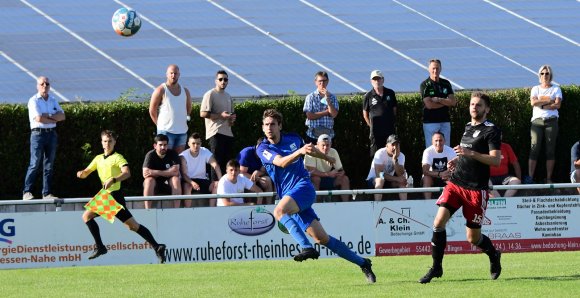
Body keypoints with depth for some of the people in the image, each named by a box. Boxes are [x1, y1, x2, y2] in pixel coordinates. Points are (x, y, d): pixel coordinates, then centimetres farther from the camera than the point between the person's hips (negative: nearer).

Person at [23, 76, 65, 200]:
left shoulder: (53, 100, 15)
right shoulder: (34, 101, -3)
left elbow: (62, 116, 5)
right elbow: (39, 118, -16)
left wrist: (48, 115, -9)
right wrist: (54, 119, -4)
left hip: (51, 133, 6)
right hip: (38, 133, -6)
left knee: (49, 165, 4)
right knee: (35, 164, -9)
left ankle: (47, 193, 6)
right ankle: (27, 192, -6)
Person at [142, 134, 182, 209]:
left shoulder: (172, 154, -7)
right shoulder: (150, 155, -11)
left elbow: (175, 172, -21)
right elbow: (145, 174, -23)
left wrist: (155, 172, -25)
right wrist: (167, 172, -21)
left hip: (168, 183, 1)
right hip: (154, 185, -1)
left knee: (176, 179, -28)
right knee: (149, 180, -32)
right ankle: (147, 210, -36)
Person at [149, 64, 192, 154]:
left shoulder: (185, 91, 11)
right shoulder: (161, 91, -5)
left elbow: (188, 108, 24)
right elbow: (152, 111, -4)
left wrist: (186, 118, 11)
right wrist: (160, 124, -3)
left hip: (182, 132, 5)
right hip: (166, 131, -5)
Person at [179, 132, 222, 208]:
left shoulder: (205, 152, -5)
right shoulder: (183, 156, -13)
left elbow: (215, 166, -16)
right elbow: (183, 174, -20)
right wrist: (192, 182, -40)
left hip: (202, 180, 3)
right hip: (189, 180, -3)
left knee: (217, 185, -21)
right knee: (186, 186, -36)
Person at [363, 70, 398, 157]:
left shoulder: (390, 93, 5)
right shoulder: (368, 96, -1)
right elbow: (365, 114, 6)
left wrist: (392, 122, 11)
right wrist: (372, 125, 2)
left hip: (390, 130, 2)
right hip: (376, 131, -2)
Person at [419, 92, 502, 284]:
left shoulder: (491, 131, -6)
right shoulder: (468, 127, 17)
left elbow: (496, 160, -17)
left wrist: (470, 153, -26)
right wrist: (456, 161, 12)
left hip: (476, 189, -6)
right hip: (455, 183, 6)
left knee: (473, 238, 2)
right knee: (439, 222, -13)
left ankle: (494, 255, 33)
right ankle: (436, 267, -5)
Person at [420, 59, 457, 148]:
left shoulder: (446, 84, 9)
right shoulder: (425, 85, -4)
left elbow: (453, 102, 1)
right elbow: (429, 105, -14)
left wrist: (439, 100, -12)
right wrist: (446, 102, -4)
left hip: (445, 121, 4)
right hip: (430, 122, -4)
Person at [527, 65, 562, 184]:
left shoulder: (556, 89, 10)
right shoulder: (536, 89, 14)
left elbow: (557, 104, -4)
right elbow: (533, 102, -4)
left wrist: (541, 105, -8)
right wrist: (549, 100, -6)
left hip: (551, 121, 0)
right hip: (537, 120, 0)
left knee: (551, 150, -2)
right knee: (534, 149, -9)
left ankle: (549, 178, 0)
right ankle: (530, 177, -13)